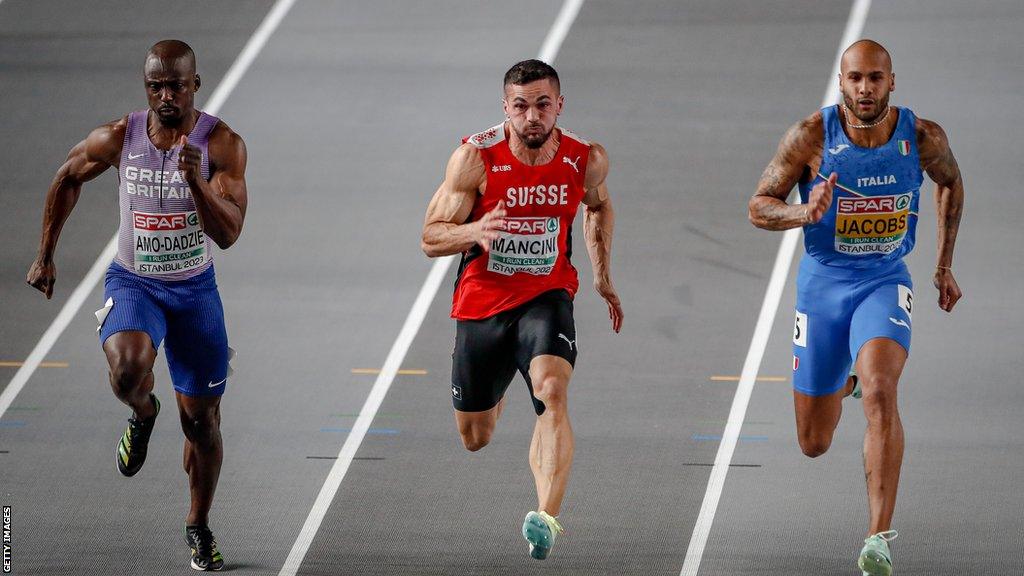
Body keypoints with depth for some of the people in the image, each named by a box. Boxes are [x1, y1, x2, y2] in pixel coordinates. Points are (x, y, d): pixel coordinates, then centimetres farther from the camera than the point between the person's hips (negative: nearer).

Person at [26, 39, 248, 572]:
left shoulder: (223, 144, -15)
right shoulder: (118, 138, -10)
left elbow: (228, 234, -23)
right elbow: (68, 178, 10)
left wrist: (196, 181, -39)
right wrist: (45, 256, 11)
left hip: (195, 289, 0)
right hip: (133, 283, 0)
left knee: (201, 419, 7)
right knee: (127, 370, -32)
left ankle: (199, 527, 31)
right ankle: (143, 414, 6)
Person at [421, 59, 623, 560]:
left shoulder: (586, 160, -8)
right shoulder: (476, 158, -15)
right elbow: (431, 239, -12)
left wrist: (602, 274, 14)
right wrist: (474, 232, -33)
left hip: (546, 297, -1)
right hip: (482, 304, 1)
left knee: (553, 392, -31)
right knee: (475, 439, 15)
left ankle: (547, 518, -42)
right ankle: (498, 388, 55)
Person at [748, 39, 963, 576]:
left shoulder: (923, 138, -9)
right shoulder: (811, 136, -14)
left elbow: (950, 182, 14)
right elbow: (759, 207, -6)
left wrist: (944, 265, 15)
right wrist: (804, 214, -27)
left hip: (884, 284, -1)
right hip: (822, 285, 1)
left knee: (880, 393, -29)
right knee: (814, 443, 10)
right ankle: (843, 381, 49)